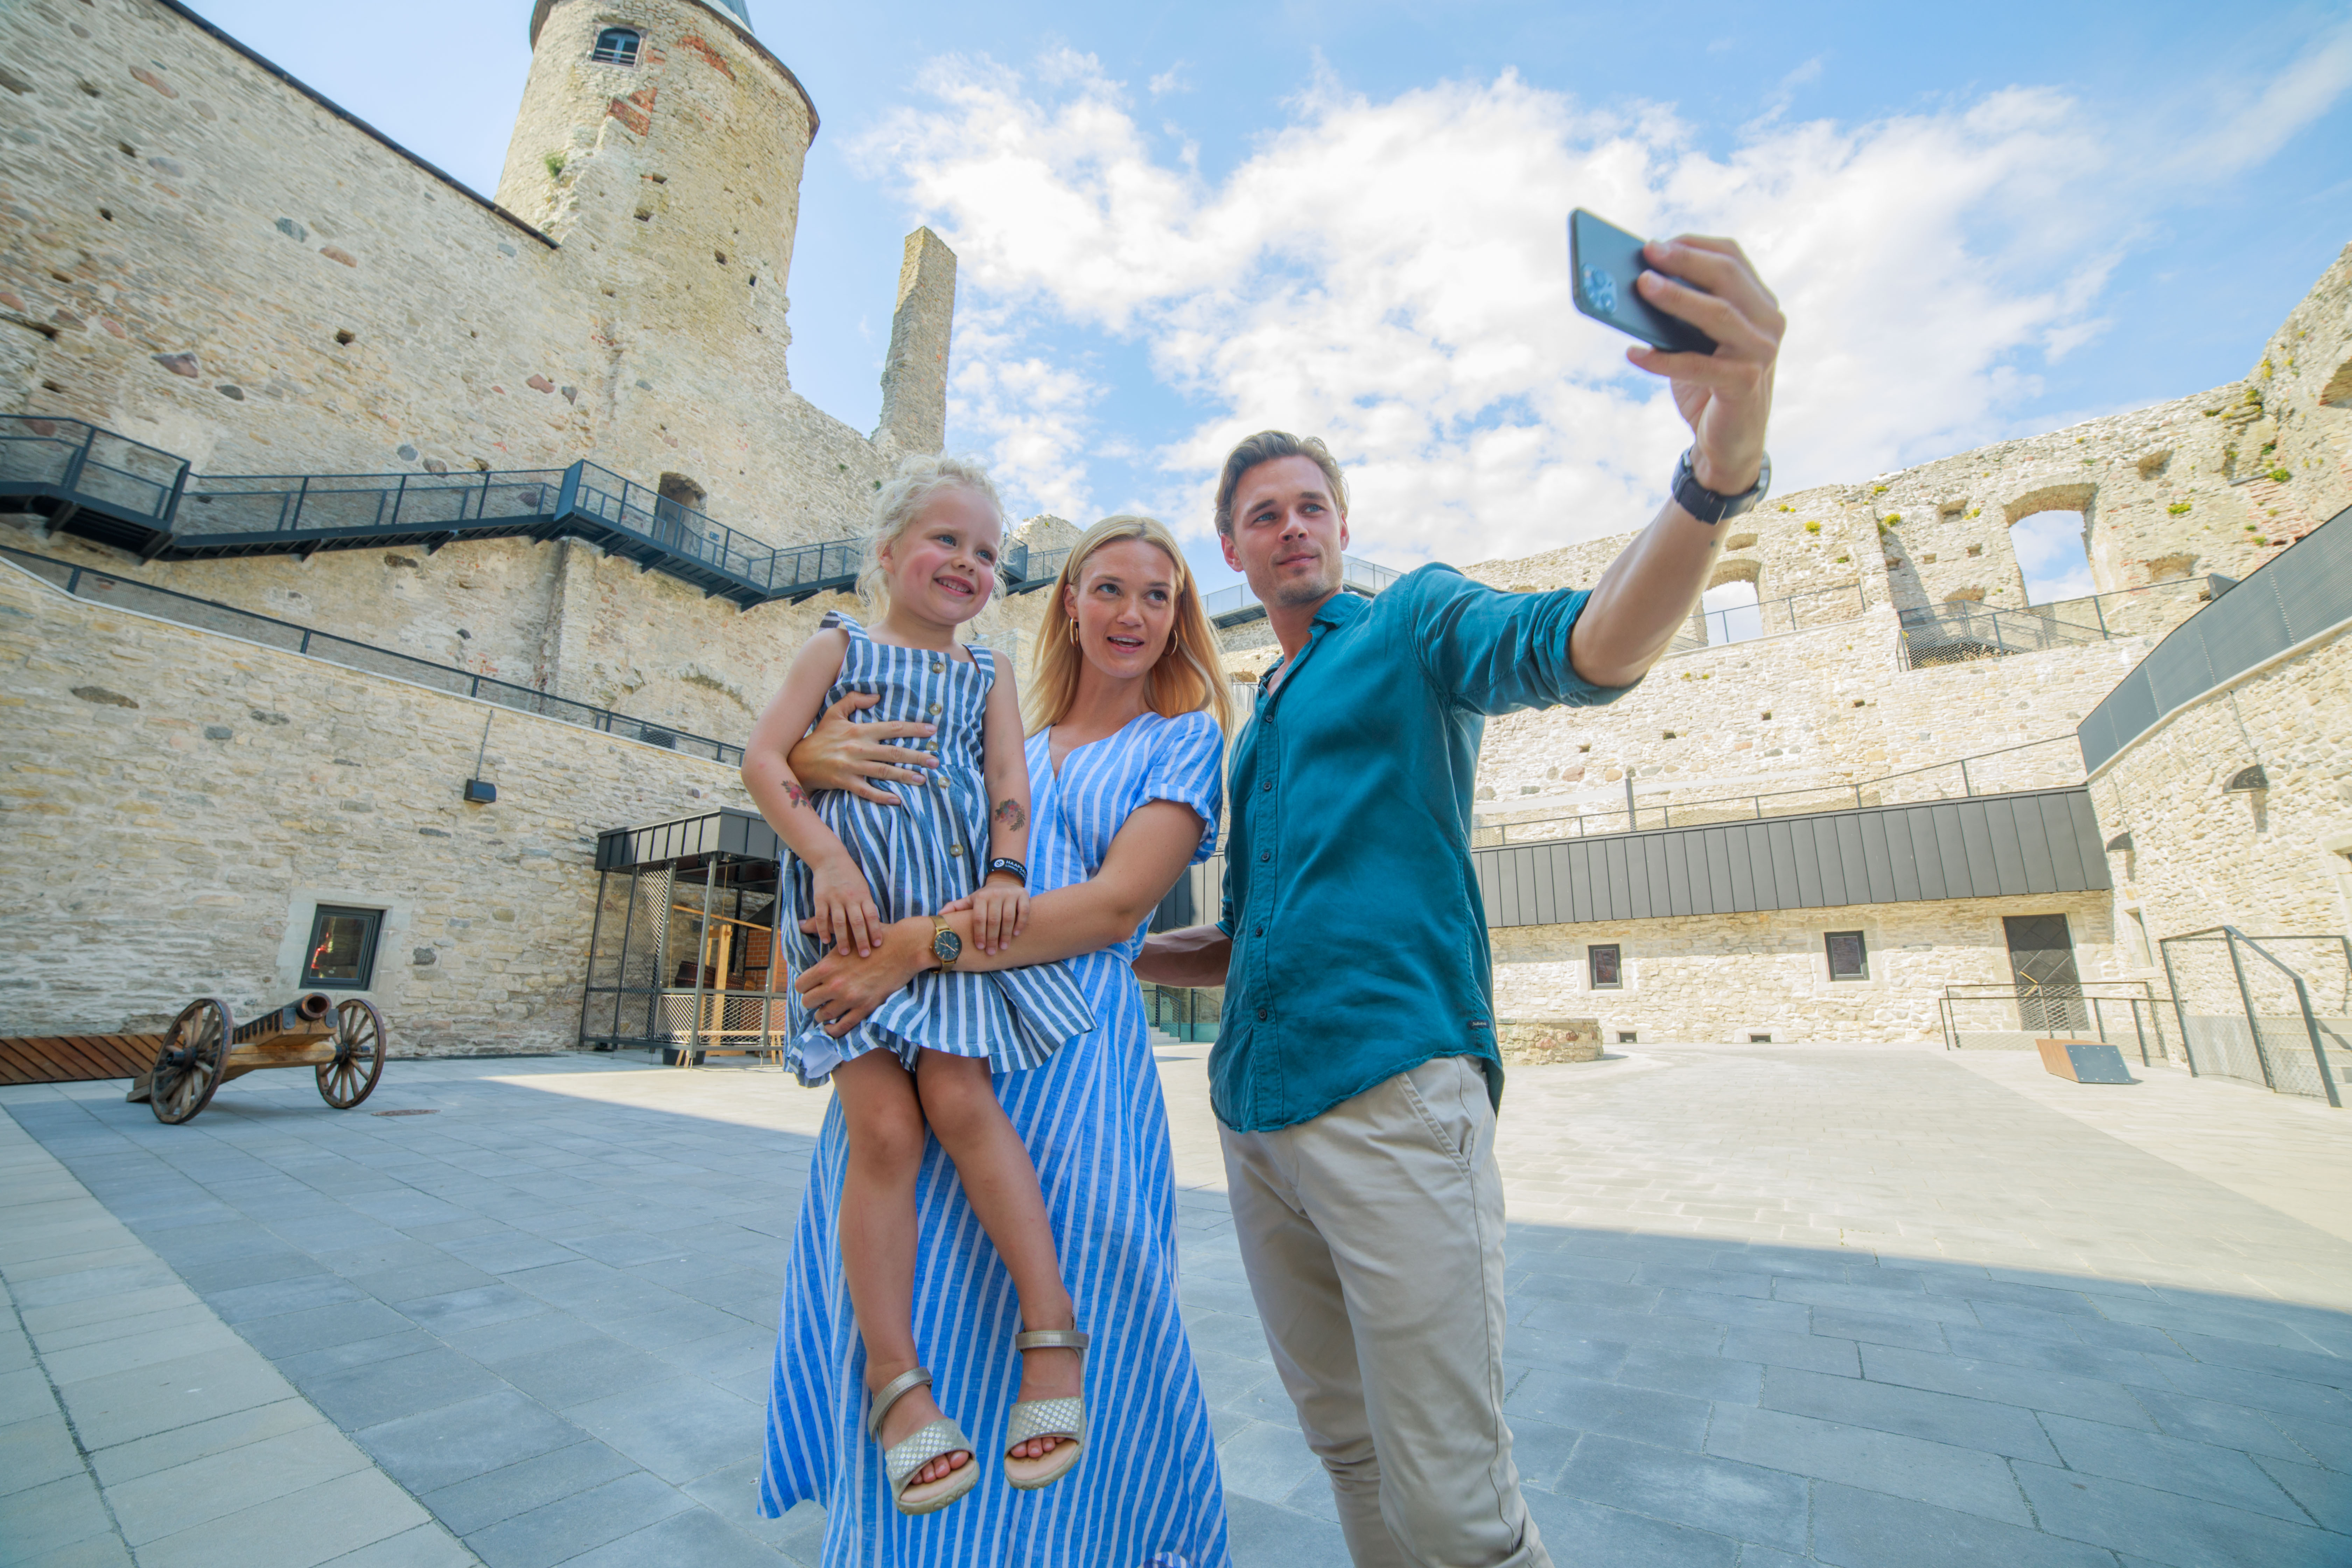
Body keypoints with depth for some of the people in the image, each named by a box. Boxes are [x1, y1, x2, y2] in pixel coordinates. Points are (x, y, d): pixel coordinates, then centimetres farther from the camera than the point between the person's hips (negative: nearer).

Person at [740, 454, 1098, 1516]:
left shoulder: (988, 675, 16)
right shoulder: (839, 647, 11)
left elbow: (1009, 786, 5)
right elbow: (761, 759, 1)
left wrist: (1005, 879, -13)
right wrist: (827, 856, -13)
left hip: (955, 912, 1)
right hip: (850, 910, -1)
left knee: (959, 1098, -12)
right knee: (883, 1128, -6)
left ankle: (1050, 1332, 1)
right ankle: (896, 1382, 7)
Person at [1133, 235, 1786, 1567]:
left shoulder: (1416, 625, 5)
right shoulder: (1255, 727, 22)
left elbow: (1584, 649, -18)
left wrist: (1725, 459, -36)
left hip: (1391, 1090, -7)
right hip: (1256, 1109, 7)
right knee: (1350, 1452, 19)